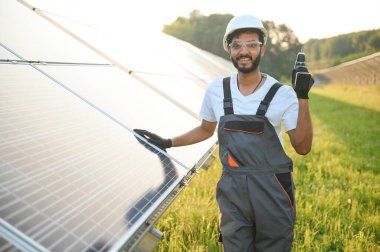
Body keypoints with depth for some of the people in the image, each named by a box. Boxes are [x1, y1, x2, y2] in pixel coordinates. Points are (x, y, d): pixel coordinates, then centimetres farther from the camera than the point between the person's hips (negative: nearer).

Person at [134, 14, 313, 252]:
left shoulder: (282, 94, -7)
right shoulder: (216, 90, 1)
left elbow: (303, 147, -10)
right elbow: (206, 130, 18)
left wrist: (303, 98, -18)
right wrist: (168, 143, 13)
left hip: (272, 190, -1)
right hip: (232, 190, 2)